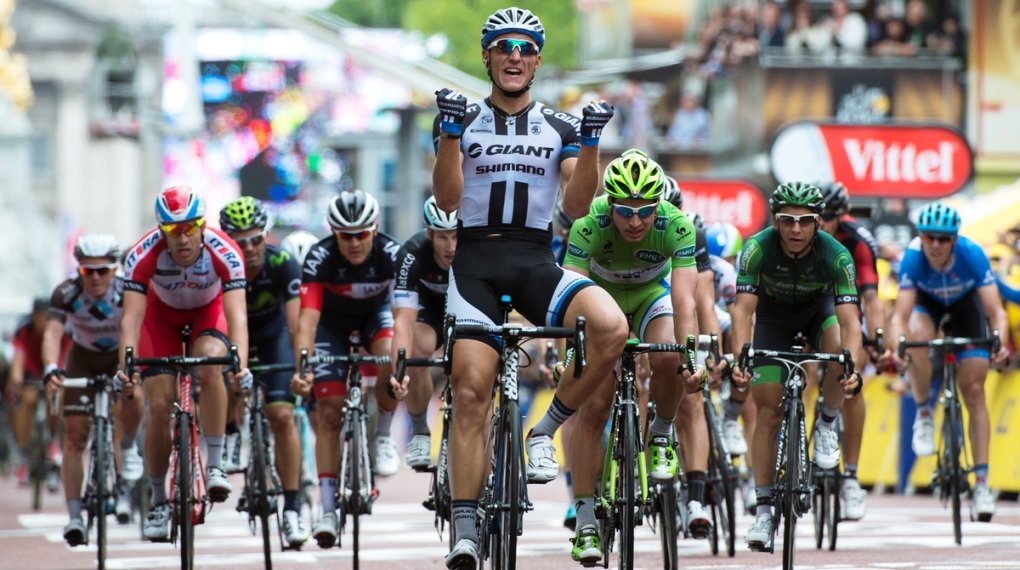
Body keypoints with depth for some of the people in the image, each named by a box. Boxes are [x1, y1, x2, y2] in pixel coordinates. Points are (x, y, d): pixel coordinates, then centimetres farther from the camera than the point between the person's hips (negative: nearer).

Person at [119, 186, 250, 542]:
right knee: (159, 407, -11)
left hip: (209, 310, -1)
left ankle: (215, 466, -23)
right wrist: (126, 366, -53)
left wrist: (240, 365, -58)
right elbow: (131, 316, -37)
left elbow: (237, 315, -42)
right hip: (163, 314, 1)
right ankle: (159, 502, 5)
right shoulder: (143, 255, -34)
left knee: (210, 362, -33)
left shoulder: (224, 252, -36)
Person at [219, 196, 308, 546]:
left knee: (282, 416, -15)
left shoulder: (282, 264, -31)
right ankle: (230, 433, 13)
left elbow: (295, 323, -36)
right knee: (230, 385, -25)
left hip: (272, 335, -1)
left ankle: (291, 509, -11)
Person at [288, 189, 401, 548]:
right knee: (329, 413, -9)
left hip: (375, 312, 0)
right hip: (332, 321, 0)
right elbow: (307, 319, -40)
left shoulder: (392, 254, -32)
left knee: (391, 360, -34)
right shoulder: (320, 259, -33)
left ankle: (383, 438, -8)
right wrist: (302, 368, -54)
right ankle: (328, 510, -4)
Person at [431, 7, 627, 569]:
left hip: (536, 261, 1)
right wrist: (449, 133, -16)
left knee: (611, 327, -28)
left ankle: (545, 431, -8)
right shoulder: (463, 118, 8)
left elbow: (576, 205, 2)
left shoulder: (558, 125, 11)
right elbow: (446, 199, -4)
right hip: (475, 259, -1)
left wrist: (589, 142, -10)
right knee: (471, 390, -12)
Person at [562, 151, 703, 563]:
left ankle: (661, 435, 1)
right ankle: (585, 522, -9)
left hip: (650, 294, 1)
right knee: (594, 402, -14)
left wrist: (691, 358, -50)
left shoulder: (677, 227, -31)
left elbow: (684, 301, -36)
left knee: (668, 361, -30)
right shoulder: (589, 225, -33)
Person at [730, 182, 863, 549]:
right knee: (768, 411, -8)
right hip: (774, 314, 0)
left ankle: (826, 425, -6)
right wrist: (740, 359, -52)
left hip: (818, 309, 0)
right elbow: (743, 309, -37)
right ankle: (763, 509, -3)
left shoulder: (835, 255, -32)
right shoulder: (758, 249, -32)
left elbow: (849, 319, -38)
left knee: (837, 349, -34)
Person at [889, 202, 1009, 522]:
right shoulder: (913, 258, -34)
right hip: (927, 301, 0)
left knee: (974, 390, -9)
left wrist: (1000, 345, -56)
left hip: (965, 302, 0)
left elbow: (996, 312, -37)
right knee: (918, 337, -36)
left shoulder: (972, 255, -35)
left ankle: (981, 484, -8)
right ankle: (924, 414, -11)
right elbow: (900, 315, -39)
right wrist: (897, 347, -58)